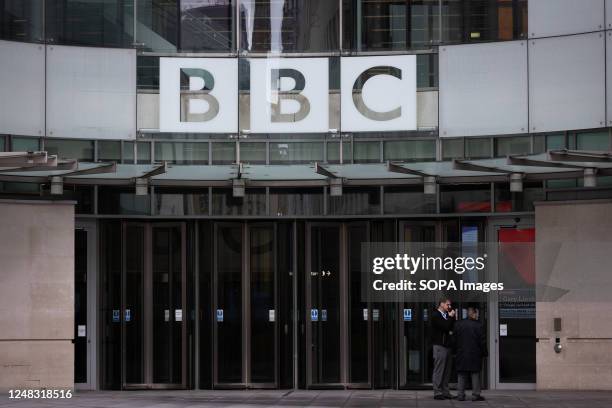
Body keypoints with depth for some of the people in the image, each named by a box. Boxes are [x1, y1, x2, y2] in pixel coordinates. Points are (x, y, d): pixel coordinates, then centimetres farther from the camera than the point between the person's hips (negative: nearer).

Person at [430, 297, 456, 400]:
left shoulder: (447, 315, 19)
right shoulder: (435, 315, -8)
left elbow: (453, 327, 20)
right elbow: (445, 327, -19)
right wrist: (451, 317, -7)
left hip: (447, 345, 8)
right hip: (440, 346, -8)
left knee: (446, 371, 9)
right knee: (439, 370, -6)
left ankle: (445, 392, 12)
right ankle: (437, 393, -5)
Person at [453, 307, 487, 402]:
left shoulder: (458, 325, 3)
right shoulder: (478, 325, -8)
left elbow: (455, 340, 7)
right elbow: (482, 341, -6)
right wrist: (484, 353, 3)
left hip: (461, 355, 3)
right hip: (475, 354, -3)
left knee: (461, 376, 8)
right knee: (475, 375, 3)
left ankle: (460, 395, 7)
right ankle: (476, 395, 3)